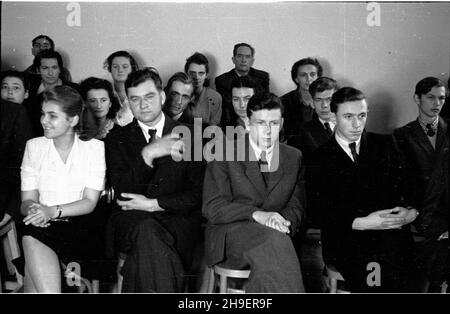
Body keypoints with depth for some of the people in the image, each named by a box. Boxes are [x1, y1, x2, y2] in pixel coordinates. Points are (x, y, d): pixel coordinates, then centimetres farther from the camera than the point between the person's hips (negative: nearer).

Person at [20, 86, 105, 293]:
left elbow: (89, 202, -4)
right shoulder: (34, 146, 9)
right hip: (41, 227, 1)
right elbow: (27, 200, 5)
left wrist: (53, 211, -20)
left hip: (79, 228, -1)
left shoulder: (94, 147, 2)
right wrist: (33, 210, -19)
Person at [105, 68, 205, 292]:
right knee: (146, 232, -35)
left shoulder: (187, 135, 11)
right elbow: (122, 192, -4)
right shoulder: (118, 140, 12)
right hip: (131, 221, 0)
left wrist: (153, 204, -8)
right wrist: (147, 154, -19)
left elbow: (197, 192, 4)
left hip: (177, 218, 0)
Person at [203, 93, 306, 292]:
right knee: (274, 240, -34)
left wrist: (281, 221, -12)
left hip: (274, 235, 3)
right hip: (229, 235, -3)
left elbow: (296, 207, 13)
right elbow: (212, 208, -5)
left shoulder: (294, 158, 14)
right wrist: (256, 214, -21)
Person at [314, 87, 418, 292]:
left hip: (390, 231, 2)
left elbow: (408, 186, 13)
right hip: (344, 238, -2)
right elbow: (322, 211, -2)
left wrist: (412, 212, -9)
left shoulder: (385, 145, 16)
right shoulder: (320, 157, 7)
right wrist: (360, 223, -16)